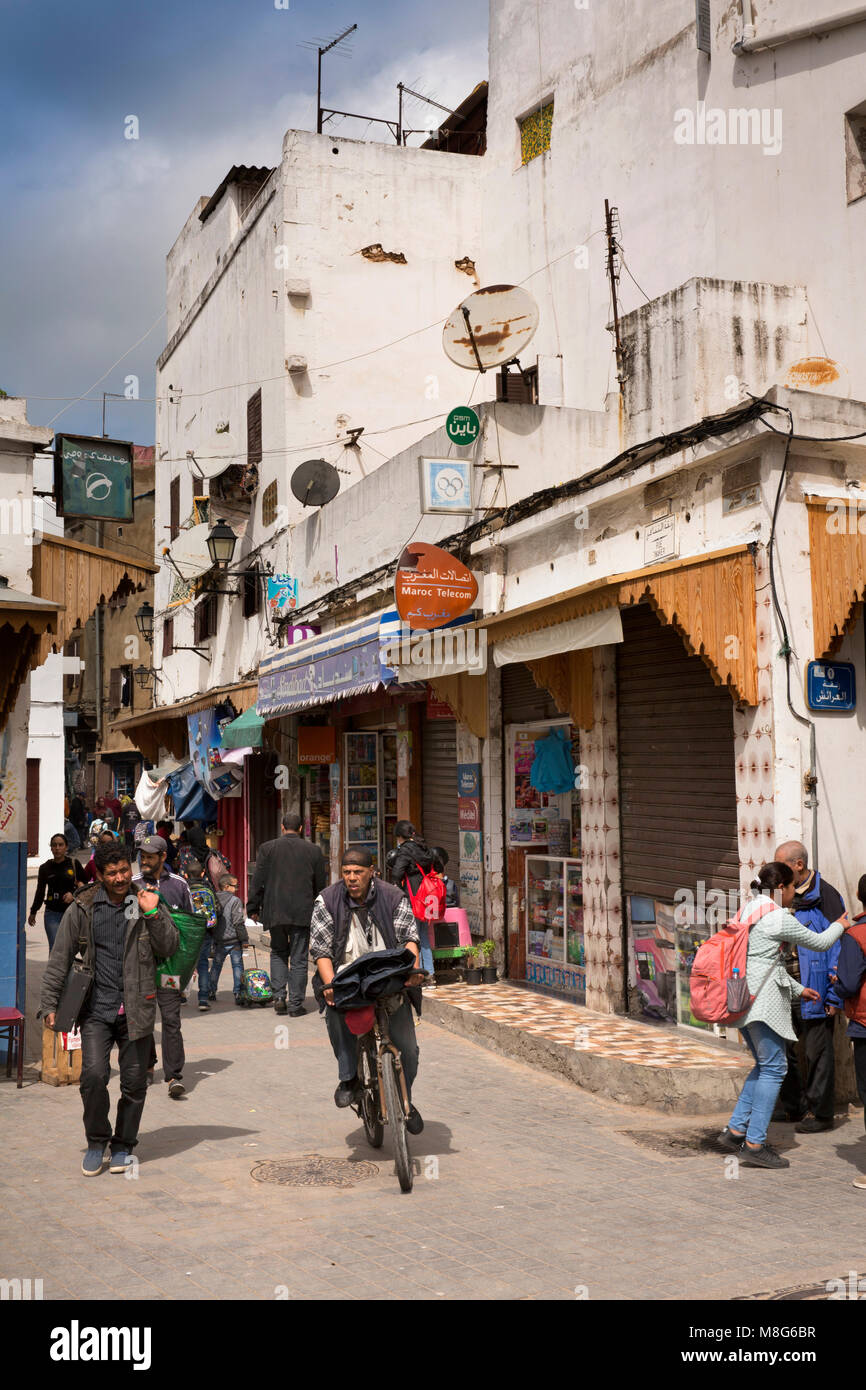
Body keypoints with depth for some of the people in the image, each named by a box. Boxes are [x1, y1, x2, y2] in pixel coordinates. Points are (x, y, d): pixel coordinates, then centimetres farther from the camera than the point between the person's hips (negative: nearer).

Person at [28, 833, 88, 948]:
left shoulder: (74, 864, 1)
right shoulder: (45, 868, 6)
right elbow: (40, 892, 15)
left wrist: (74, 894, -11)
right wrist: (33, 912, 19)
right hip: (52, 914, 1)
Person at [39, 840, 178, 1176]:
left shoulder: (146, 902, 4)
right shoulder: (82, 909, 2)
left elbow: (168, 947, 0)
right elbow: (59, 959, 6)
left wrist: (153, 913, -12)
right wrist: (50, 1004, 2)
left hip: (136, 1009, 1)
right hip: (97, 1007, -1)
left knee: (134, 1082, 5)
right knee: (93, 1076, -12)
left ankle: (123, 1146, 25)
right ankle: (96, 1142, 11)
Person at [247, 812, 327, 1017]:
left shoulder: (268, 848, 0)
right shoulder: (314, 851, 2)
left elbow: (258, 881, 0)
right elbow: (321, 884, 8)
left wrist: (253, 908, 8)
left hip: (275, 912, 0)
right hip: (303, 913, 0)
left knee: (278, 953, 18)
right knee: (298, 958, 5)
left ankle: (279, 996, 5)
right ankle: (295, 1004, 5)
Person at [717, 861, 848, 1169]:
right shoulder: (778, 918, -11)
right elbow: (820, 942, -1)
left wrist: (798, 988, 29)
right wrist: (841, 924, 18)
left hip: (742, 998, 10)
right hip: (762, 999, -10)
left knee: (765, 1065, 18)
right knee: (773, 1068, -3)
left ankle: (735, 1130, 15)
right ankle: (755, 1144, -3)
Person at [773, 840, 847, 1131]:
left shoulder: (825, 897, -12)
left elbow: (838, 946, -12)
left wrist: (834, 995, -14)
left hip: (814, 992, -7)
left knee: (817, 1051, 3)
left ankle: (819, 1112, 14)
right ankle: (792, 1106, 25)